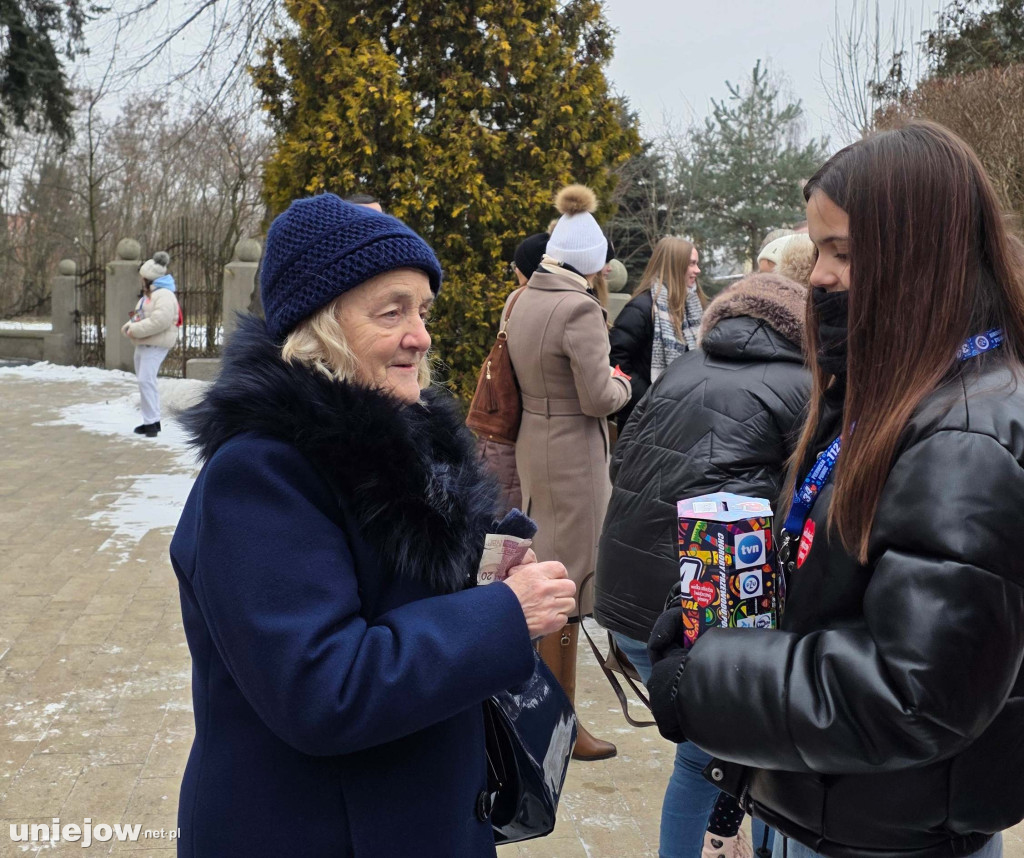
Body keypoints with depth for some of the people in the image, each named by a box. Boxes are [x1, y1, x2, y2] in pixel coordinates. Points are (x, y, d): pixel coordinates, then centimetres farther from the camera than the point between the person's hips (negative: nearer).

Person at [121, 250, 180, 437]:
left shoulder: (164, 295, -15)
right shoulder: (148, 295, 21)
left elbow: (159, 321, -28)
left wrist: (135, 330, -22)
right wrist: (128, 326, 7)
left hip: (155, 346, -11)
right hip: (143, 344, 11)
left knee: (146, 380, -17)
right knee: (144, 381, 13)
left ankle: (152, 422, -16)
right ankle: (151, 420, 21)